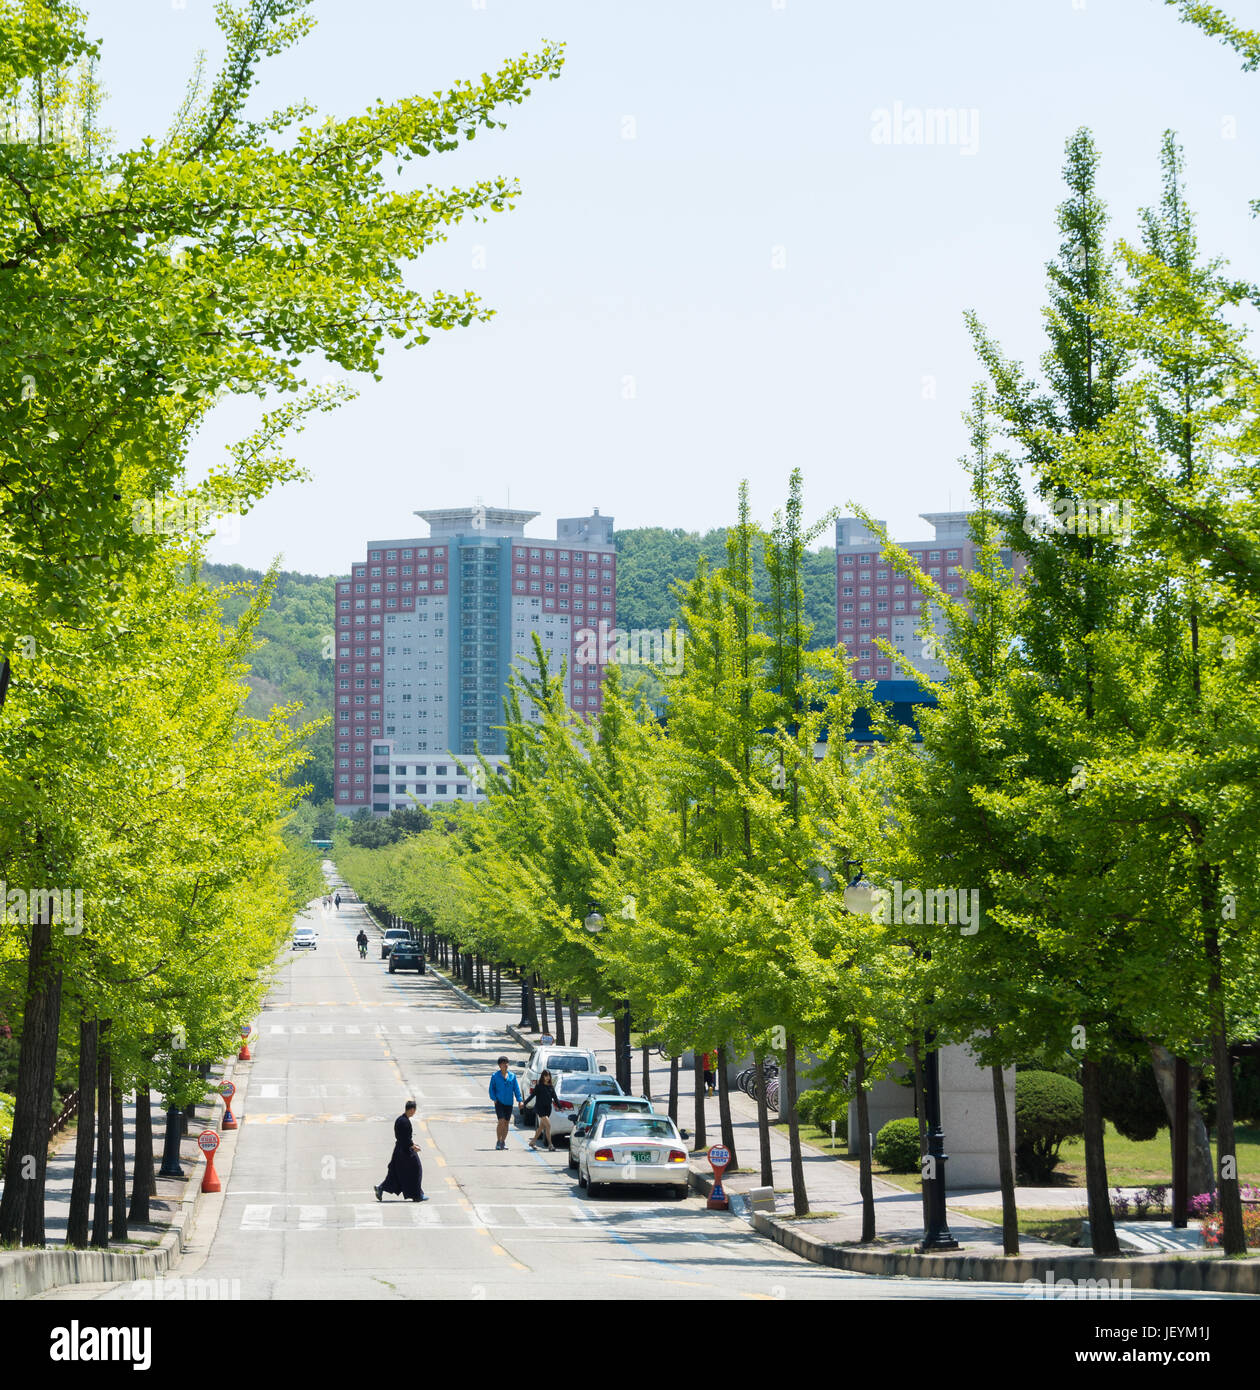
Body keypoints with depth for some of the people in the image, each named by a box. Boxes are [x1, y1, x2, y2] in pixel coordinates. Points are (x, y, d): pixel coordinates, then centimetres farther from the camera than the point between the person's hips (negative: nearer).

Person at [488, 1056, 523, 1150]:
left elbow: (516, 1088, 7)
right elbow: (491, 1088, 4)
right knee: (501, 1121, -15)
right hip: (499, 1102, -3)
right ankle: (498, 1141, -6)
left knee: (506, 1123, 7)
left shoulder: (512, 1076, 7)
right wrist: (494, 1099, -9)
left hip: (509, 1103, 3)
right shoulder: (495, 1076, 1)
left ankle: (503, 1142, 17)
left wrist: (520, 1100, -2)